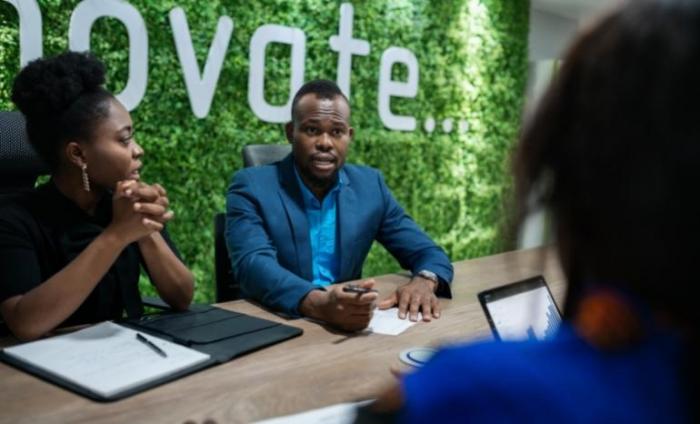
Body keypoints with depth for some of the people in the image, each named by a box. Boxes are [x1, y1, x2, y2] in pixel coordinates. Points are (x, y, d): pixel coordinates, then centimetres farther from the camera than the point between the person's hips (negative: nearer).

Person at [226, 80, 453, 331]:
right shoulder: (251, 187, -6)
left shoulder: (369, 185, 5)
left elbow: (428, 254, 6)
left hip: (348, 327, 3)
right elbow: (253, 266, -21)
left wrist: (424, 281, -17)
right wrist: (319, 304, -38)